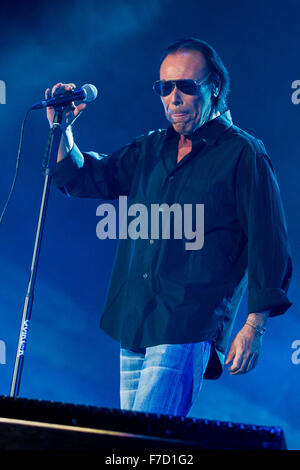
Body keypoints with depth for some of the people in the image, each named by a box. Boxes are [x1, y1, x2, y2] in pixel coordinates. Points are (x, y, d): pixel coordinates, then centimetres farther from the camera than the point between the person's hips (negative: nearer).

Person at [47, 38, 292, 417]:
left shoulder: (243, 155, -3)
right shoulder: (150, 149, 16)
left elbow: (269, 248, -5)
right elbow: (86, 178, 20)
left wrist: (253, 328, -10)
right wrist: (62, 129, 2)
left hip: (189, 330, -7)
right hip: (134, 327, 7)